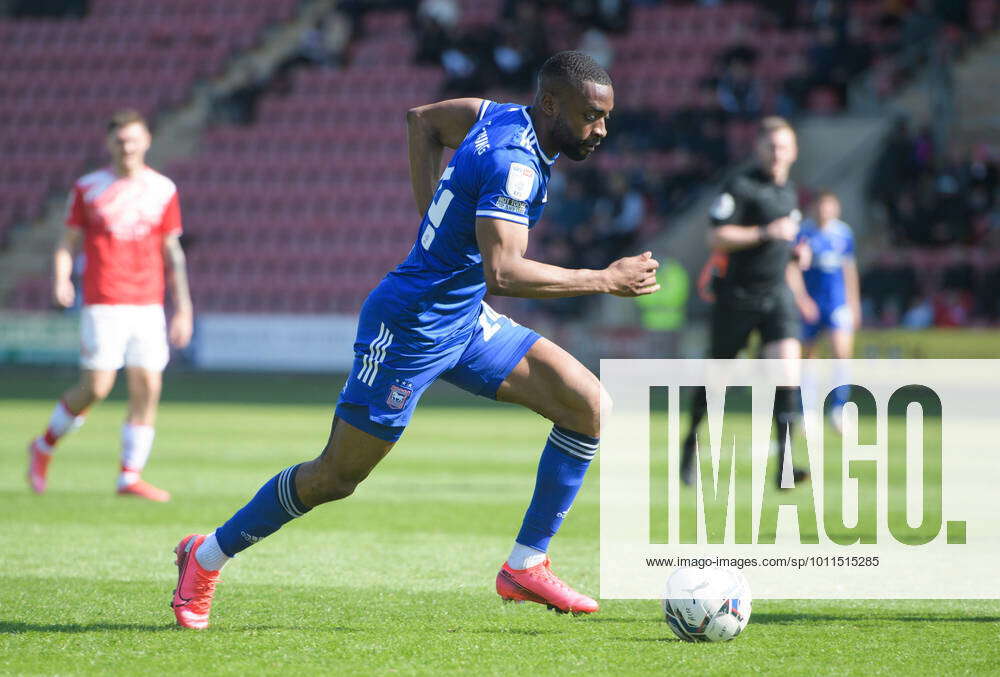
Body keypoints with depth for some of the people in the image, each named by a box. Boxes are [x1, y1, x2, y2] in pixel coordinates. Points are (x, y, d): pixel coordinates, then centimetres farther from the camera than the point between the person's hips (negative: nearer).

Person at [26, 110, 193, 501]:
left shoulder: (163, 189, 9)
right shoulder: (88, 188, 2)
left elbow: (172, 251, 13)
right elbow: (68, 242, 4)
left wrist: (183, 308, 9)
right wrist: (60, 279, -16)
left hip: (148, 305, 3)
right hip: (103, 304, -3)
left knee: (148, 388, -4)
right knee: (96, 388, -8)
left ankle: (130, 477, 3)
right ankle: (45, 446, 16)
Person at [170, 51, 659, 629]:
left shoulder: (502, 119, 3)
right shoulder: (513, 160, -25)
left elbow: (424, 119, 20)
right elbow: (503, 273, -35)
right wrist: (605, 281, -28)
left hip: (463, 320, 9)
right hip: (411, 327, -9)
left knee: (587, 403, -4)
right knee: (337, 477, 4)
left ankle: (526, 566, 1)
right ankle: (208, 555, 23)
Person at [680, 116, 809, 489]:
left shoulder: (790, 192, 13)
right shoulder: (741, 186, -11)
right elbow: (717, 238, -19)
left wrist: (794, 256, 10)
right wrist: (766, 233, -25)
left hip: (776, 294, 5)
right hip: (736, 296, -5)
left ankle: (784, 464, -19)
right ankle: (692, 441, 33)